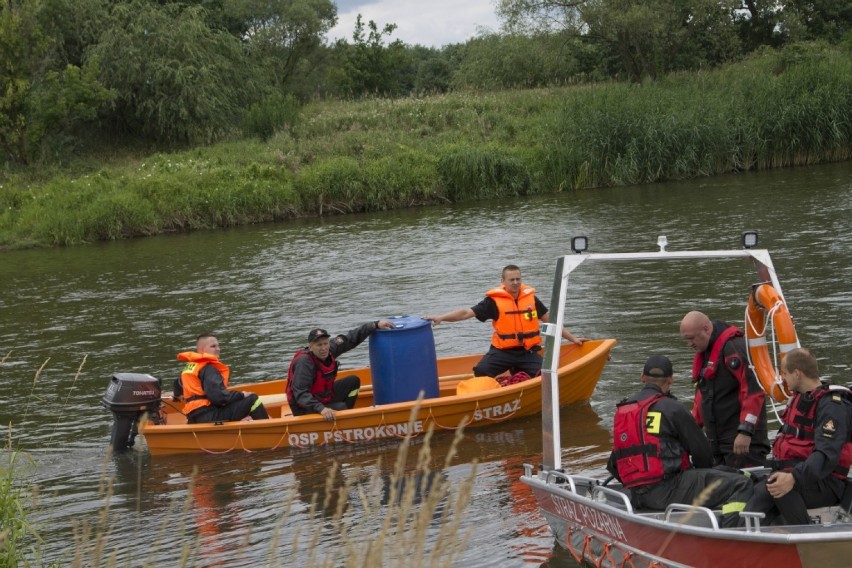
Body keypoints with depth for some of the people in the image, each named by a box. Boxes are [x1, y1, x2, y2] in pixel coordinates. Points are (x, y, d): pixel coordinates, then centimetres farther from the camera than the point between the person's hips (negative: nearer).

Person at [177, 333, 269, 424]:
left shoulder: (188, 366, 18)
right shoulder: (208, 369, -13)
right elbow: (219, 396, -24)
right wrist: (241, 395, -10)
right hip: (209, 417, -10)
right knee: (252, 399, -15)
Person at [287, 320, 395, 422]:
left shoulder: (330, 349, -8)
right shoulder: (304, 362, -29)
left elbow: (351, 338, 2)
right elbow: (300, 394, -34)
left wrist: (376, 324, -1)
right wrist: (321, 409, -46)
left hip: (324, 397, 9)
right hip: (305, 409, -9)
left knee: (353, 381, 7)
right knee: (341, 408, -26)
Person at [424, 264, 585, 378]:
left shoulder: (530, 297, 7)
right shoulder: (494, 301, -3)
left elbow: (550, 321, 17)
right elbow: (467, 313, -8)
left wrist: (572, 338, 19)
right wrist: (441, 318, -22)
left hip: (528, 352, 3)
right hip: (503, 351, -3)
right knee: (481, 371, -29)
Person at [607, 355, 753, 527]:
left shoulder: (621, 410, 15)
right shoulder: (672, 408, -7)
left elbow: (613, 465, 20)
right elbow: (702, 451, 1)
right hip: (666, 490, -8)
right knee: (742, 485, -13)